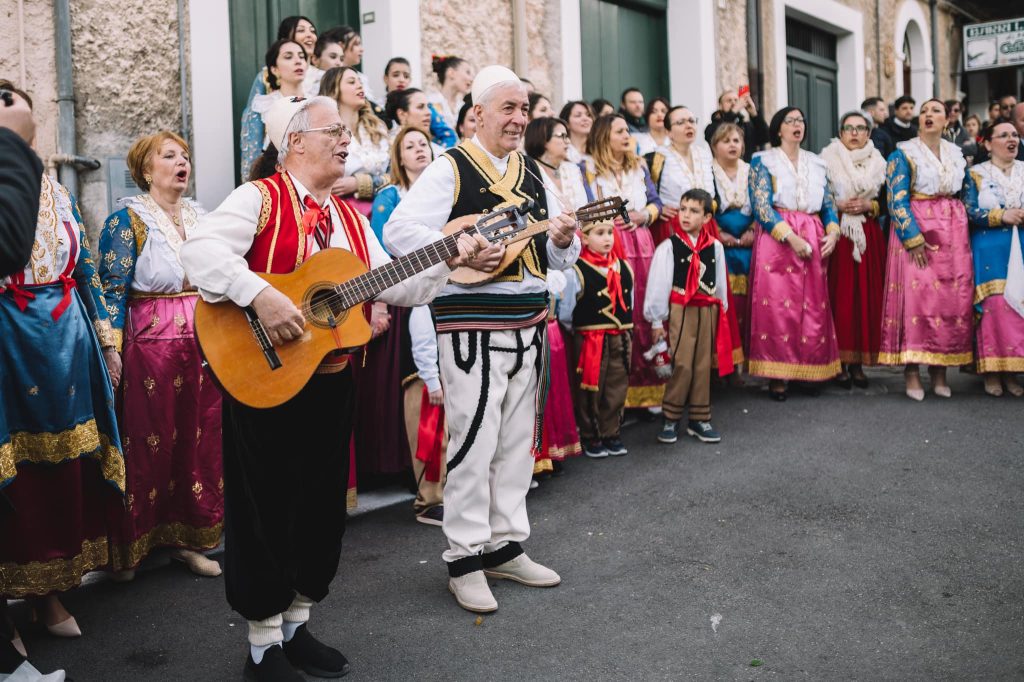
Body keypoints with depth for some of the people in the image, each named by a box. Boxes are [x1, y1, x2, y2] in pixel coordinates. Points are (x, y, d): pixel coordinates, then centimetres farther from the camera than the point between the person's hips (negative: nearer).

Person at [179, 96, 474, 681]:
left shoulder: (349, 219, 14)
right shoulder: (259, 199, -8)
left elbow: (394, 285, 10)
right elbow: (201, 250, -23)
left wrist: (449, 261, -1)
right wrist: (261, 294, -34)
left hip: (332, 379, 7)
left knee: (324, 502, 14)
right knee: (267, 505, 3)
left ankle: (297, 624, 32)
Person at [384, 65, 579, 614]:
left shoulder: (532, 173, 16)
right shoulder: (449, 169, -4)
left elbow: (558, 257, 20)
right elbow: (398, 231, -14)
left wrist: (562, 241, -3)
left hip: (528, 321, 7)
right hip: (471, 321, -7)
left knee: (517, 440, 12)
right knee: (474, 440, -5)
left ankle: (505, 545, 25)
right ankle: (465, 559, 8)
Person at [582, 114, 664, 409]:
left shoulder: (639, 166, 20)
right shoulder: (588, 167, 5)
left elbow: (656, 202, 18)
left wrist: (644, 215, -2)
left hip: (641, 242, 5)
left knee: (644, 312, 1)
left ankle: (646, 389, 9)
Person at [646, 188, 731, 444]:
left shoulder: (715, 247, 4)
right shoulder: (669, 246, -7)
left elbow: (720, 283, 13)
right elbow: (658, 284, -4)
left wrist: (722, 311, 16)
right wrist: (657, 320, -3)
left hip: (708, 311, 4)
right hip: (680, 310, -4)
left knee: (703, 365, 8)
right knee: (682, 365, -7)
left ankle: (699, 419, 18)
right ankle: (670, 419, 6)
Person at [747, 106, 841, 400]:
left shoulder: (817, 163, 19)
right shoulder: (763, 160, 3)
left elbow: (828, 204, 17)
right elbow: (761, 206, -8)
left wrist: (833, 232, -4)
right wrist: (791, 237, -18)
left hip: (813, 239, 5)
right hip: (776, 238, -4)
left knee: (813, 308, 2)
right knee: (776, 306, -8)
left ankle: (809, 372, 10)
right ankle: (777, 376, -3)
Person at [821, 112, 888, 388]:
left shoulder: (878, 164, 13)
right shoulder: (827, 161, 4)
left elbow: (887, 203, 11)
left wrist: (869, 206, -7)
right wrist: (838, 206, -14)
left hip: (870, 237, 3)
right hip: (838, 236, -3)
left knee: (867, 296, 0)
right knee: (839, 297, -7)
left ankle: (858, 362, 6)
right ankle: (840, 361, -1)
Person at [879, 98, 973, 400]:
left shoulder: (956, 154, 14)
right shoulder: (903, 153, -2)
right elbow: (897, 201, -10)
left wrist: (964, 227, 8)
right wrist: (914, 239, -17)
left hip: (953, 233, 5)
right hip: (915, 230, -5)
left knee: (953, 298, 1)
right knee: (916, 296, -10)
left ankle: (940, 370, 9)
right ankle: (912, 371, -5)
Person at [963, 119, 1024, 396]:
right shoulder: (976, 174, 6)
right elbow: (969, 211, -5)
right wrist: (1002, 216, -16)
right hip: (990, 250, -3)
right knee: (994, 305, -12)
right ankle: (992, 369, -4)